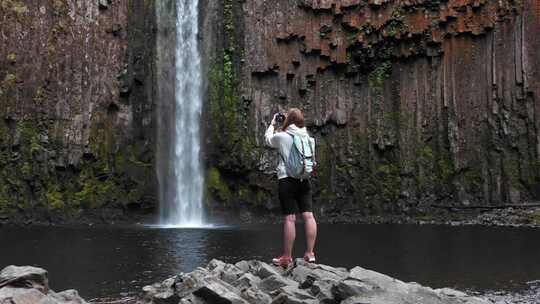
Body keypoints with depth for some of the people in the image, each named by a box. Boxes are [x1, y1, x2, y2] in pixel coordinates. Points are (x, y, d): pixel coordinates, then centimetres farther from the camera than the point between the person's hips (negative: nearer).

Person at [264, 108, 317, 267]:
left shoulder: (282, 136, -5)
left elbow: (268, 139, 15)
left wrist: (272, 123, 29)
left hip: (287, 179, -5)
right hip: (305, 179, 5)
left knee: (289, 218, -6)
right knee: (308, 215, 2)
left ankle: (286, 257, -2)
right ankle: (309, 253, 3)